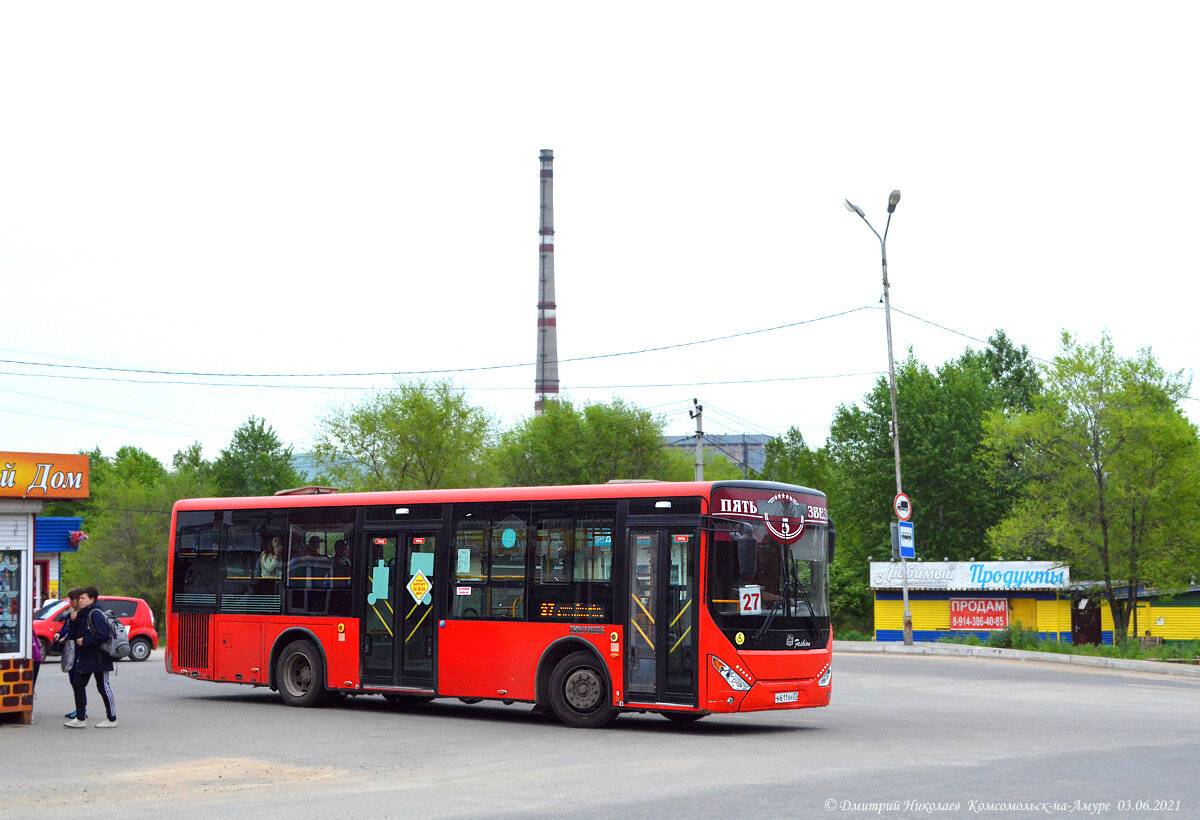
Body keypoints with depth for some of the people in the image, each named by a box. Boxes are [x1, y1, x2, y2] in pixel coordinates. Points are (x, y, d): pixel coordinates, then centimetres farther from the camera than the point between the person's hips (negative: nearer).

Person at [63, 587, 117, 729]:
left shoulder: (96, 614, -15)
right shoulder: (83, 615, 14)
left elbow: (103, 635, -24)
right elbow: (74, 634, 17)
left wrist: (84, 641, -17)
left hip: (99, 657, -9)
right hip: (86, 658, 9)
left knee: (103, 687, -1)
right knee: (78, 684, 6)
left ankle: (112, 719, 8)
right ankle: (80, 718, 12)